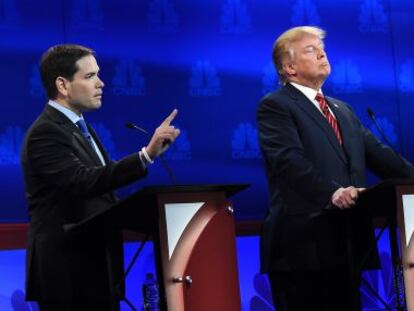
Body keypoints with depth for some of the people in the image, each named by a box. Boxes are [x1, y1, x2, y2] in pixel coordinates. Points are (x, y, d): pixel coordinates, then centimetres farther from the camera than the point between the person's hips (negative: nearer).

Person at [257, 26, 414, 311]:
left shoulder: (343, 110, 24)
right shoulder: (275, 106, -1)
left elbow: (378, 153, 14)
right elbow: (289, 160, -16)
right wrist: (331, 192, -30)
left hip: (347, 242, 7)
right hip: (303, 242, -7)